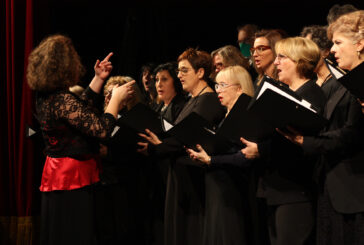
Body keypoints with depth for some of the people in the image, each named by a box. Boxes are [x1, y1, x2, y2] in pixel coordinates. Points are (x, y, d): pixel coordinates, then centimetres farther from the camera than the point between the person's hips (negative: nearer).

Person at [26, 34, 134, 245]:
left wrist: (99, 79, 20)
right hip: (73, 180, -10)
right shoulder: (62, 99, -24)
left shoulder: (45, 96, 6)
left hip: (58, 177, 10)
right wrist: (116, 99, -9)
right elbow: (102, 129, -24)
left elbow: (81, 109, 21)